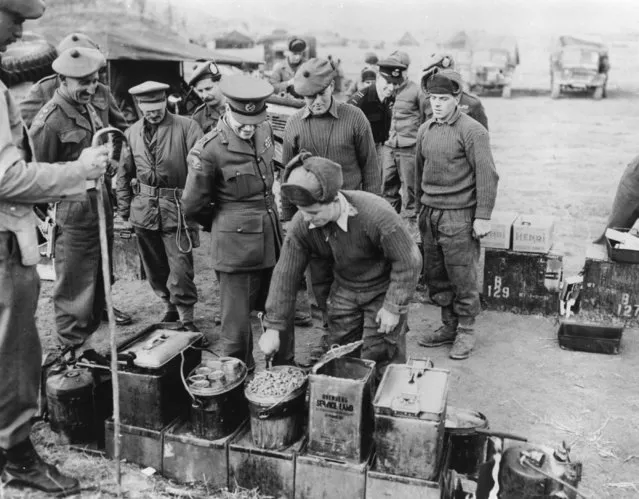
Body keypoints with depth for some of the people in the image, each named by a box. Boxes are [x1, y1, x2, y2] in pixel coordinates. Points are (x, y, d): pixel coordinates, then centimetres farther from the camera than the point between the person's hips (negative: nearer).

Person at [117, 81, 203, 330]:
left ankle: (186, 317, 9)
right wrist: (125, 213, 12)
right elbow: (124, 175, 14)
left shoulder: (187, 127, -5)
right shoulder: (131, 134, 9)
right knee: (154, 266, 14)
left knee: (180, 267, -5)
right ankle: (170, 307, 32)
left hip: (176, 209, -4)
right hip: (143, 210, 5)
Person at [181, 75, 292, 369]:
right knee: (237, 325, 3)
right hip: (236, 246, -6)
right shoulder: (209, 150, -16)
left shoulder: (265, 131, 3)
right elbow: (193, 206, -5)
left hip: (273, 240, 6)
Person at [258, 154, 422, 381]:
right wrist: (273, 326, -10)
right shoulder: (301, 224, -18)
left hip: (383, 291, -4)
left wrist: (393, 308, -19)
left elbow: (409, 261, -22)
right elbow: (285, 274, -10)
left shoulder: (376, 215, -33)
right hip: (344, 292, 5)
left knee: (380, 364, -1)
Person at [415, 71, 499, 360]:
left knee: (463, 278, 1)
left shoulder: (472, 131, -9)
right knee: (435, 275, 12)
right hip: (429, 213, 7)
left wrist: (483, 216, -15)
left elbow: (487, 175, -11)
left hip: (459, 215, -6)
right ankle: (448, 326, 27)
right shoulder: (425, 130, 11)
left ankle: (465, 331, 16)